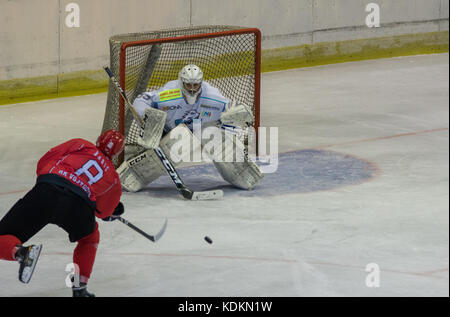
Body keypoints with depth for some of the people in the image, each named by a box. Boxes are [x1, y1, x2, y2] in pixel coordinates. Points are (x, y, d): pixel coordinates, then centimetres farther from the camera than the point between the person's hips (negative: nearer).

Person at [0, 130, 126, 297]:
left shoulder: (81, 145, 26)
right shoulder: (114, 180, 28)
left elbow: (44, 162, 19)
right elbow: (103, 212, 37)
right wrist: (112, 214, 60)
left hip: (44, 194, -1)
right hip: (77, 205, 1)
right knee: (89, 237, 36)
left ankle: (21, 252, -28)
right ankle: (79, 286, 24)